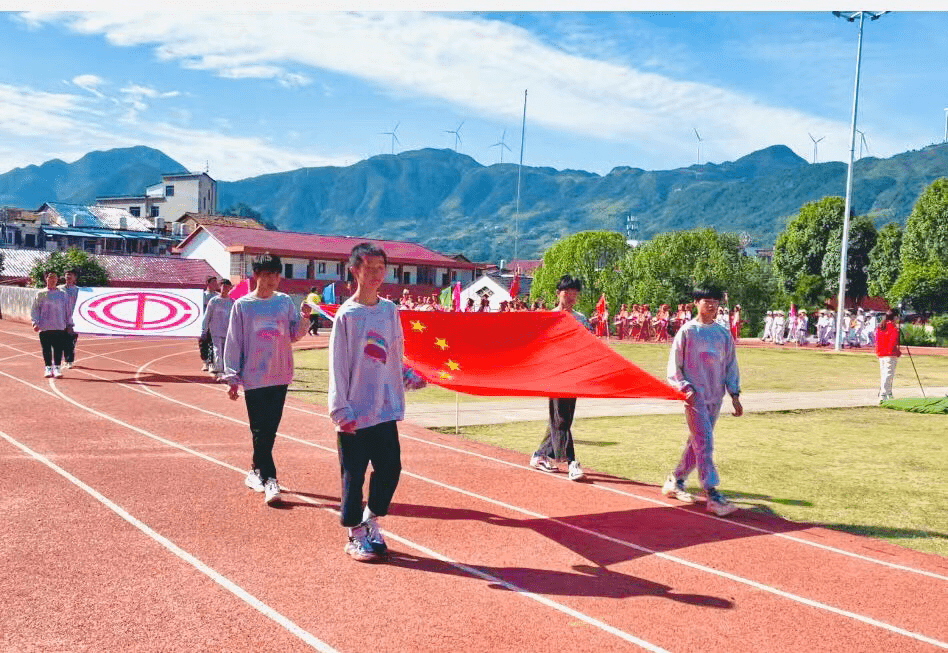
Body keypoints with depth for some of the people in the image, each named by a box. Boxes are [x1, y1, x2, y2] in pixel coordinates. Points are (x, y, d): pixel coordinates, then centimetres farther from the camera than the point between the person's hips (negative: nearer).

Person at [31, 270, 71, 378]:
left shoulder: (63, 295, 11)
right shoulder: (41, 294, 8)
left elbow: (67, 311, 15)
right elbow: (34, 309, 7)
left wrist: (69, 325, 12)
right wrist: (35, 322, -5)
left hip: (60, 327, 0)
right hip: (44, 327, 0)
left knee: (58, 349, -3)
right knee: (46, 349, 2)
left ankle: (57, 368, 3)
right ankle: (48, 368, 9)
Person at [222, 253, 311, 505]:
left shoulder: (286, 302, 6)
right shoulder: (242, 305, -2)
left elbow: (294, 335, 7)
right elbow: (233, 343, -1)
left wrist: (304, 317, -12)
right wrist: (232, 378, -4)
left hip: (280, 376, 3)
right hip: (254, 377, -3)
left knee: (270, 428, 11)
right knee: (260, 430, -3)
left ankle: (257, 471, 27)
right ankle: (269, 479, -1)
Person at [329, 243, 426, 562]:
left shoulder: (390, 310, 7)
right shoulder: (347, 314, -7)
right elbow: (337, 365, -8)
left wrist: (410, 377, 1)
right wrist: (340, 410, -12)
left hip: (385, 409, 5)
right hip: (356, 412, -5)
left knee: (390, 468, 7)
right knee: (354, 476, 4)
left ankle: (371, 521, 28)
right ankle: (355, 536, 19)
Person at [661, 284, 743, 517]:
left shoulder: (723, 333, 10)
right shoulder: (687, 331, -4)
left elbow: (731, 365, 15)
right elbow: (674, 366, -3)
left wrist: (734, 394, 9)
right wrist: (685, 388, -16)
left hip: (715, 397, 6)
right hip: (694, 396, -6)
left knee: (697, 442, 12)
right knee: (704, 444, -12)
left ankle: (675, 481, 28)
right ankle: (712, 494, -13)